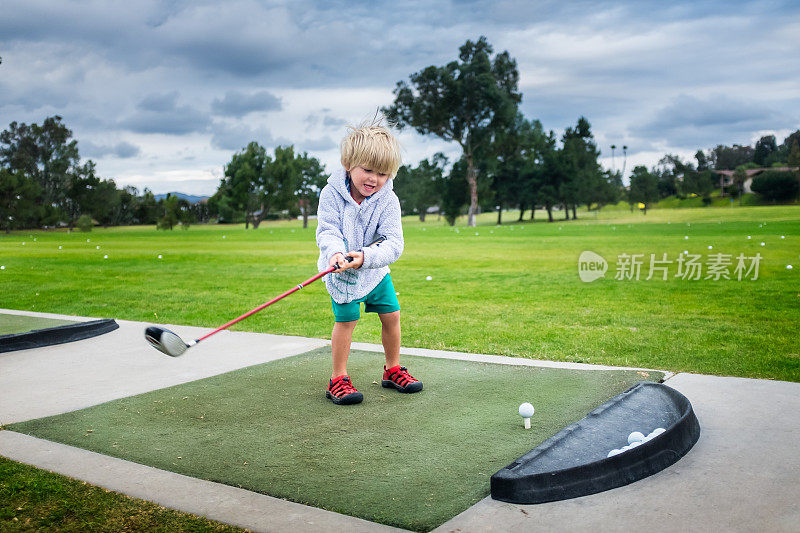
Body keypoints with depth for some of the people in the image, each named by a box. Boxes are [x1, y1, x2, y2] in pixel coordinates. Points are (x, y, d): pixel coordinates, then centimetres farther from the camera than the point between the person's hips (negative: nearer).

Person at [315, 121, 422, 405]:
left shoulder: (388, 200, -17)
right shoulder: (332, 194, -18)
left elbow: (393, 243, -24)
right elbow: (327, 231, -21)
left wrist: (365, 257, -41)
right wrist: (335, 251, -44)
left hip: (375, 268, 3)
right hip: (341, 271, -3)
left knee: (392, 315, 8)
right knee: (346, 318, -9)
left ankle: (392, 370, 28)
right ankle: (338, 379, 4)